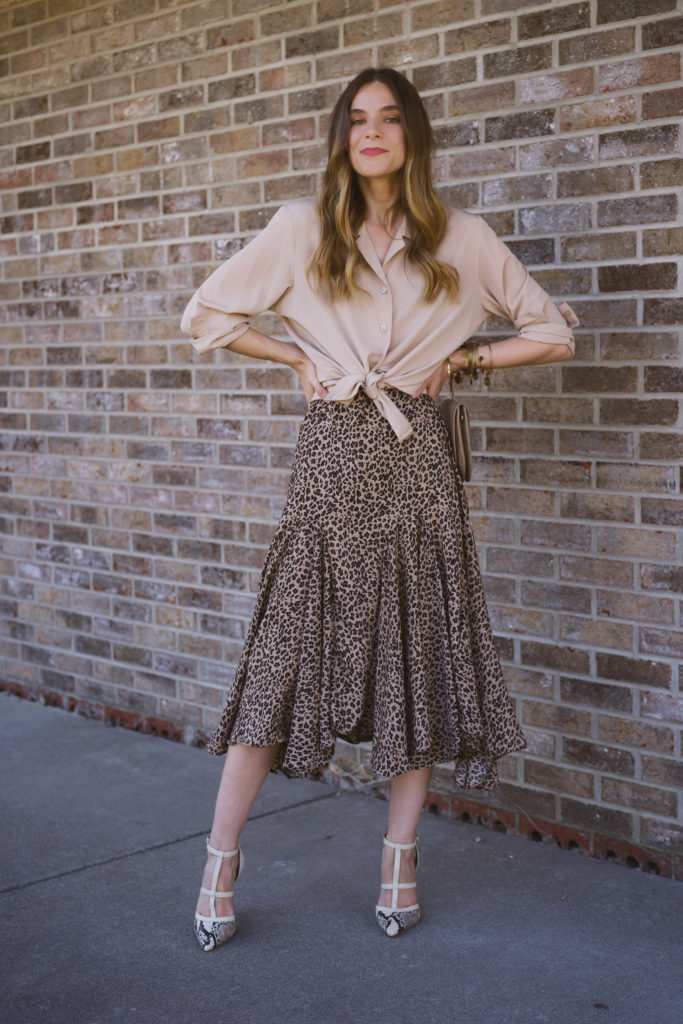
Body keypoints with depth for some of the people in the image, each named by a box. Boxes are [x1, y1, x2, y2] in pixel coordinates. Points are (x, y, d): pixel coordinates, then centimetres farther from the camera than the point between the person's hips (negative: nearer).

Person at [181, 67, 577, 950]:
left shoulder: (460, 238, 7)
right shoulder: (303, 229, 5)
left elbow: (552, 334, 12)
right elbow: (205, 313, 10)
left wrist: (459, 359, 2)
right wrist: (296, 358, 4)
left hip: (416, 459, 1)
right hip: (332, 455, -1)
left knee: (420, 655, 3)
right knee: (285, 649, -3)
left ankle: (401, 854, 18)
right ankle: (221, 860, 8)